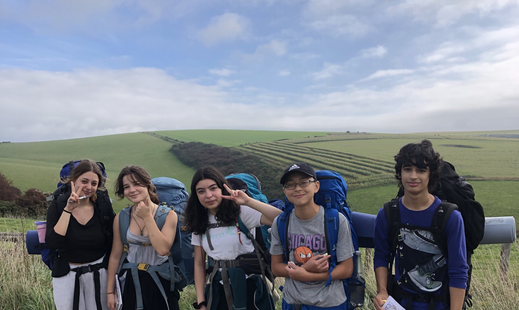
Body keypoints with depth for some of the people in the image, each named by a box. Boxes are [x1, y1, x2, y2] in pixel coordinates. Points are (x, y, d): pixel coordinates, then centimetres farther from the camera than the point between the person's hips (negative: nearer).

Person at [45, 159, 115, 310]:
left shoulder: (103, 205, -7)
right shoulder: (57, 206, -9)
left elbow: (112, 242, 1)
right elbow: (52, 243, -22)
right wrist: (68, 209, -24)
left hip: (98, 274, 1)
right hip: (66, 276, -1)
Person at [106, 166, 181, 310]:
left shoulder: (168, 215, -10)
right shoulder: (120, 218, -3)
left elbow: (163, 249, -22)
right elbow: (115, 256, 2)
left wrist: (147, 217, -19)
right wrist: (110, 291, 4)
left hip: (160, 283, -2)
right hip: (131, 284, 2)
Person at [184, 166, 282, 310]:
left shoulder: (241, 212, -12)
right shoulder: (199, 224, 2)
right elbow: (199, 263, 5)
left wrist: (248, 201, -29)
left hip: (248, 286, -3)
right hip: (218, 290, 3)